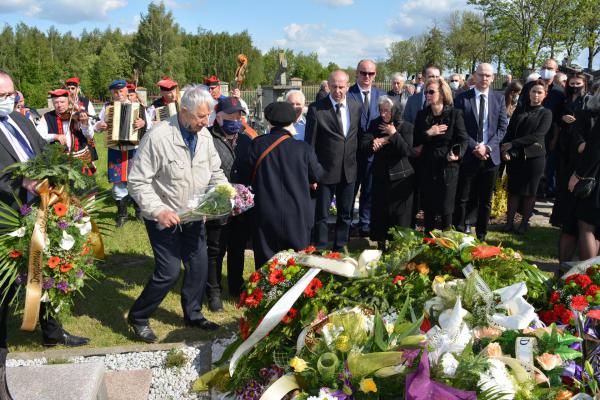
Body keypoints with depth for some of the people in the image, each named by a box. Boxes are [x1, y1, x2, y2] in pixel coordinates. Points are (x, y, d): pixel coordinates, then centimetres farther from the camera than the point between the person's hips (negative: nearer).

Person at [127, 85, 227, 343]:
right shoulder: (158, 137, -21)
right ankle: (137, 317, 19)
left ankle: (193, 315, 35)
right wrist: (159, 211, -27)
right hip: (164, 218, -6)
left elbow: (215, 172, 9)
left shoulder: (204, 135, -3)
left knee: (199, 266, 12)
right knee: (169, 272, -5)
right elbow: (138, 181, -18)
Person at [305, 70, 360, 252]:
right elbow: (310, 144, -8)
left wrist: (356, 163, 10)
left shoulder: (356, 107, 4)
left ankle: (340, 249, 31)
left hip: (349, 170, 5)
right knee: (321, 215, 5)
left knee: (345, 214, 15)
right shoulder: (316, 108, -9)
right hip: (326, 170, -4)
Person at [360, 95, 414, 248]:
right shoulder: (375, 124, 4)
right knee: (380, 211, 5)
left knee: (400, 213, 1)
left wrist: (394, 134, -20)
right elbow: (364, 143, -5)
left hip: (400, 177, -3)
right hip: (380, 175, 3)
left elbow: (407, 151, -16)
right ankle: (381, 244, 18)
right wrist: (375, 142, -24)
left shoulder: (406, 127, -5)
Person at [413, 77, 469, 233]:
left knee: (446, 208, 5)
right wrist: (428, 133, -16)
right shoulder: (422, 115, 5)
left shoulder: (455, 114, -4)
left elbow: (463, 139, -6)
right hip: (427, 167, 3)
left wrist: (457, 154, -24)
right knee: (428, 207, 8)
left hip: (448, 166, -3)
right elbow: (415, 141, 1)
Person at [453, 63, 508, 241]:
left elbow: (502, 127, 2)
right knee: (462, 199, 3)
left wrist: (488, 147, -12)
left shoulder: (499, 98, 7)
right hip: (468, 155, -2)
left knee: (486, 200, 11)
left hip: (490, 156, 3)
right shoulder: (462, 98, -1)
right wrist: (474, 146, -14)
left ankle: (481, 236, 22)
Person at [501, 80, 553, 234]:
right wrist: (505, 150, -12)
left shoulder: (546, 113, 1)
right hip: (515, 156, 2)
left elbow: (538, 134, -12)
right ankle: (509, 222, 10)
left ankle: (525, 222, 17)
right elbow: (509, 132, 5)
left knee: (529, 192, 6)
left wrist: (513, 144, -16)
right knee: (513, 190, 4)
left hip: (534, 157, -2)